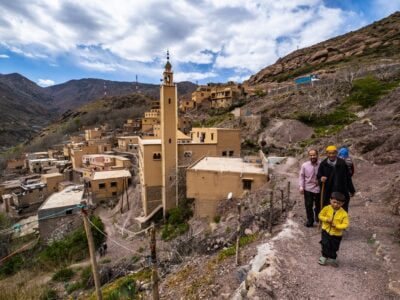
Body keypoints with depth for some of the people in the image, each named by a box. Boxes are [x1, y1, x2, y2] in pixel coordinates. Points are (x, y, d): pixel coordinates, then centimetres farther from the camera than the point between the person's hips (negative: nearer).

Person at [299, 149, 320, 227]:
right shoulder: (304, 165, -6)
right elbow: (301, 176, -2)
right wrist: (301, 186, -9)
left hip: (318, 188, 1)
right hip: (308, 189, 0)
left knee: (318, 205, 19)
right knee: (308, 205, 3)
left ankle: (317, 217, 46)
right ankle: (310, 220, 21)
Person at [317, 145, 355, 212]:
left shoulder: (342, 163, -3)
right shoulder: (323, 164, -4)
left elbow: (348, 177, 5)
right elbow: (318, 177, 2)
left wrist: (351, 190, 11)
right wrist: (321, 180, -21)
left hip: (342, 193, 1)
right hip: (328, 194, -1)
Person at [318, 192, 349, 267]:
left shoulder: (344, 213, -15)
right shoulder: (326, 208, -12)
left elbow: (345, 224, -14)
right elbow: (320, 215, -2)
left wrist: (336, 225, -27)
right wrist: (326, 219, -20)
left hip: (336, 234, 0)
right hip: (326, 231, 0)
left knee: (334, 248, 16)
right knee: (325, 245, 0)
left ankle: (332, 258, 38)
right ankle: (324, 257, 22)